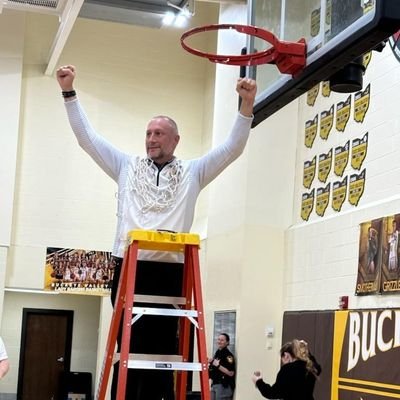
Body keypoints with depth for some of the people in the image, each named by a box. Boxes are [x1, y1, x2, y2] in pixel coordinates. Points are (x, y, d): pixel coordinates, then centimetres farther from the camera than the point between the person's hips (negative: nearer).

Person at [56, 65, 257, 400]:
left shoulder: (193, 172, 14)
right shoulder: (127, 167, 17)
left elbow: (232, 148, 5)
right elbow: (88, 137, 14)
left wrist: (247, 105, -8)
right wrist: (69, 92, 8)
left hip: (170, 272, 0)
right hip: (129, 268, 1)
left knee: (161, 349, 1)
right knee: (128, 348, -1)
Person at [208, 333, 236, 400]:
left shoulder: (228, 355, -10)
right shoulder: (217, 353, 16)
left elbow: (231, 373, -19)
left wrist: (218, 366, -21)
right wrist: (210, 364, 5)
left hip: (224, 386, -9)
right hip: (214, 385, 9)